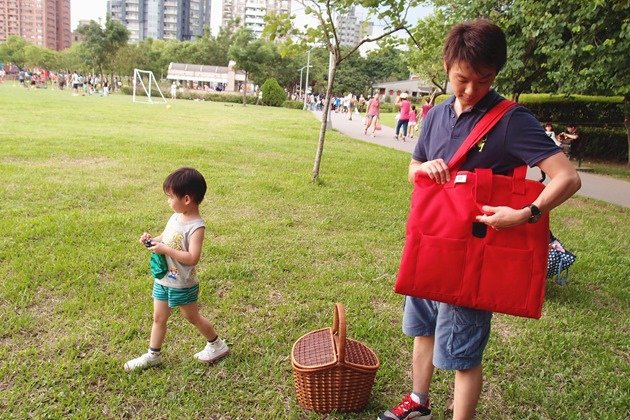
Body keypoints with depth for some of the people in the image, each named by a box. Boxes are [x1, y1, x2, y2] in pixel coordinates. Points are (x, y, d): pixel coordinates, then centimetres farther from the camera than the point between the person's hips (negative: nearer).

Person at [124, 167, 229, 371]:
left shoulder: (196, 226, -26)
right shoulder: (176, 217, -1)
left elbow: (192, 258, -33)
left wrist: (164, 249, -31)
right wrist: (152, 240, -5)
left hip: (182, 284, -7)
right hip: (163, 279, 7)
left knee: (192, 318, 13)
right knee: (158, 318, 18)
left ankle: (217, 345, 34)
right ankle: (153, 355, 36)